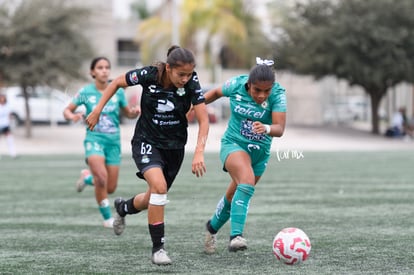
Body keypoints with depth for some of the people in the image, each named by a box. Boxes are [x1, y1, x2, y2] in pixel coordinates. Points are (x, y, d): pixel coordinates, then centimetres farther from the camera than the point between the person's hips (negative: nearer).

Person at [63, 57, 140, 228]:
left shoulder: (118, 91, 2)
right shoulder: (86, 92, -4)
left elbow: (128, 113, 13)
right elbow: (67, 111, 4)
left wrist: (135, 112, -9)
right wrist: (72, 116, -19)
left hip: (113, 141, 3)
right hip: (94, 138, -3)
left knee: (110, 188, 3)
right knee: (101, 176, -27)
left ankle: (87, 177, 37)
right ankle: (107, 218, -9)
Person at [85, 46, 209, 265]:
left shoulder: (191, 83, -18)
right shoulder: (149, 75, -21)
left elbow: (203, 120, -19)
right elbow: (117, 82, -4)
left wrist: (199, 152, -31)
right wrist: (97, 110, -6)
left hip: (174, 146, 3)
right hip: (147, 142, -3)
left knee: (154, 199, 14)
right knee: (159, 186, -27)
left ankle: (122, 208, 50)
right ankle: (158, 248, -16)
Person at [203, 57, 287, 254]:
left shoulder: (278, 94, -20)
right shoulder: (236, 85, -16)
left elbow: (279, 129, -29)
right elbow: (216, 92, 7)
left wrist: (266, 128, -49)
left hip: (260, 151, 2)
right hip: (233, 144, -2)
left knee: (234, 197, 16)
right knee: (247, 181, -31)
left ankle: (213, 227, 44)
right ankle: (236, 235, -36)